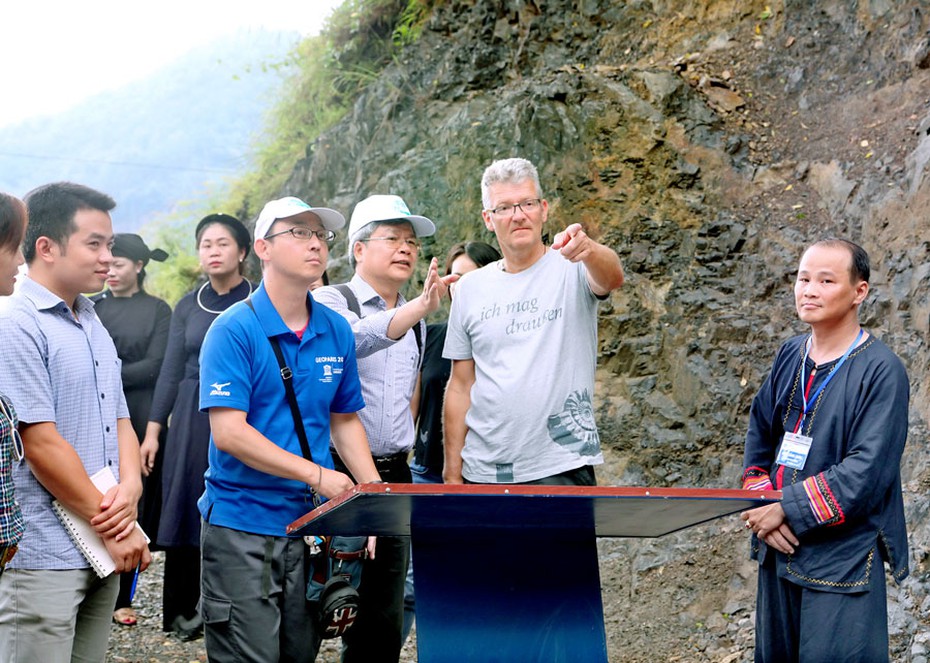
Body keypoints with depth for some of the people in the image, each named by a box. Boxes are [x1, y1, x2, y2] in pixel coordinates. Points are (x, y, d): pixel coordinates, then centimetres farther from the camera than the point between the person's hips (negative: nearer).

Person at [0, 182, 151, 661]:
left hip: (103, 555, 8)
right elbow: (41, 444, -17)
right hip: (43, 559, -8)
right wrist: (114, 529, -12)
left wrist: (131, 488, -4)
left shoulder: (93, 327, 15)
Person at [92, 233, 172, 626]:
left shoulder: (157, 310, 6)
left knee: (133, 504, 1)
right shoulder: (92, 307, 11)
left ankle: (122, 598, 8)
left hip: (139, 420, -1)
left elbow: (155, 366, -3)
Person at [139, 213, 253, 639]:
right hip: (192, 417, 3)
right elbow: (171, 371, 9)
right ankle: (183, 608, 12)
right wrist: (152, 431, 5)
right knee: (187, 508, 3)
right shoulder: (187, 307, 9)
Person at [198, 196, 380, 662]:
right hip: (242, 526, -6)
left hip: (312, 523, 6)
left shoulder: (336, 332, 8)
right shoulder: (234, 330, -10)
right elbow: (228, 432, -17)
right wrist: (315, 474, -21)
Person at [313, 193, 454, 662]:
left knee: (383, 621, 8)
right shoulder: (330, 303, -6)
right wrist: (418, 308, -42)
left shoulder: (416, 323, 16)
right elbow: (353, 340, -30)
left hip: (393, 477, 6)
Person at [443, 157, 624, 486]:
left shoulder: (571, 268, -2)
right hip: (483, 471, 4)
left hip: (562, 469, -3)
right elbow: (460, 387, 11)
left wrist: (588, 250, -48)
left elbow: (612, 278, -26)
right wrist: (452, 475, 8)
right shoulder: (470, 289, 9)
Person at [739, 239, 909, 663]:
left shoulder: (882, 371, -13)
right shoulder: (790, 356, 8)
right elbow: (759, 437, 12)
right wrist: (763, 508, -4)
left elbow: (865, 472, -19)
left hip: (843, 559, -6)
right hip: (779, 549, 6)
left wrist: (786, 509, -18)